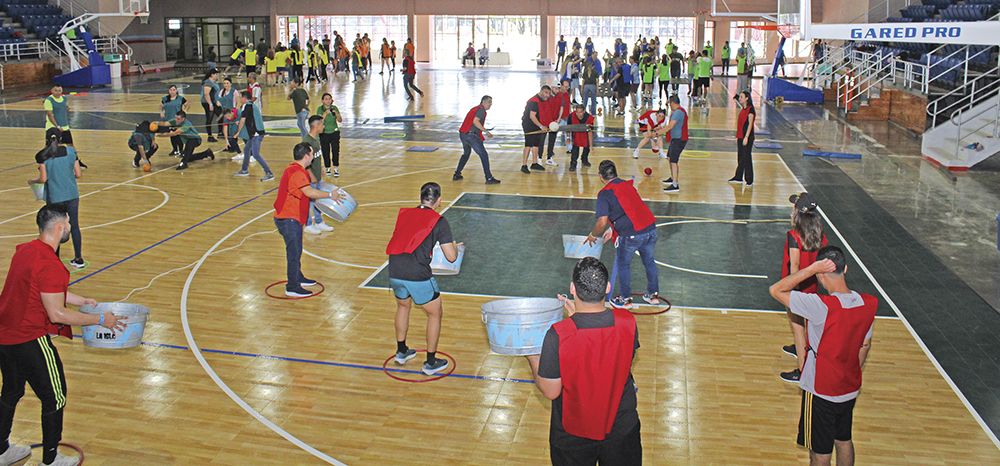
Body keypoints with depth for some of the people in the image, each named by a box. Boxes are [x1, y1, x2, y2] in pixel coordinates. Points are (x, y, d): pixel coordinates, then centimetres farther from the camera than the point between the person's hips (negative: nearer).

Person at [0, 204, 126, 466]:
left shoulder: (25, 250, 6)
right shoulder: (50, 265, -24)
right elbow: (57, 314, -23)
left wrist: (79, 300, 22)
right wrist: (100, 320, -15)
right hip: (30, 340, -9)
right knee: (54, 399, 7)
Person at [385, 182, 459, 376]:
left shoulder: (404, 213, 14)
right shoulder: (439, 221, 1)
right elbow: (451, 257, -2)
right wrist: (454, 247, 21)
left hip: (395, 272, 5)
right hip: (418, 276, -5)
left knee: (403, 307, 32)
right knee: (435, 314, 16)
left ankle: (401, 352, 42)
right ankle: (430, 363, 20)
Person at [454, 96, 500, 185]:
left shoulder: (474, 109, 24)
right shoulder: (481, 109, -5)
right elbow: (475, 121, -20)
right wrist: (486, 131, -18)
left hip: (462, 134, 9)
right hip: (471, 136, -9)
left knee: (466, 154, 28)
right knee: (484, 155, -5)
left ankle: (457, 175, 30)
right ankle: (489, 178, -6)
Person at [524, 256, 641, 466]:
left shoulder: (558, 335, -28)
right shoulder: (628, 323, -18)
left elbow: (550, 391, -18)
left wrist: (533, 361, 0)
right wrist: (577, 315, 6)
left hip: (573, 434, -2)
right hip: (621, 426, 2)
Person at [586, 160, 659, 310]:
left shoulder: (605, 194, -4)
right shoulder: (628, 185, 18)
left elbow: (602, 223, -9)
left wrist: (593, 235, 10)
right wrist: (613, 230, 33)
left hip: (631, 235, -6)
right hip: (650, 229, 6)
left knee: (623, 265, 16)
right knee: (649, 261, 24)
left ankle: (625, 299, 25)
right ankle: (653, 295, 38)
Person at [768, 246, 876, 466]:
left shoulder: (822, 307, -31)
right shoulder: (868, 303, -9)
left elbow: (776, 290, -24)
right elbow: (865, 345, 6)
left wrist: (811, 268, -27)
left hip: (821, 393, -6)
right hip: (850, 390, 6)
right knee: (844, 441, 25)